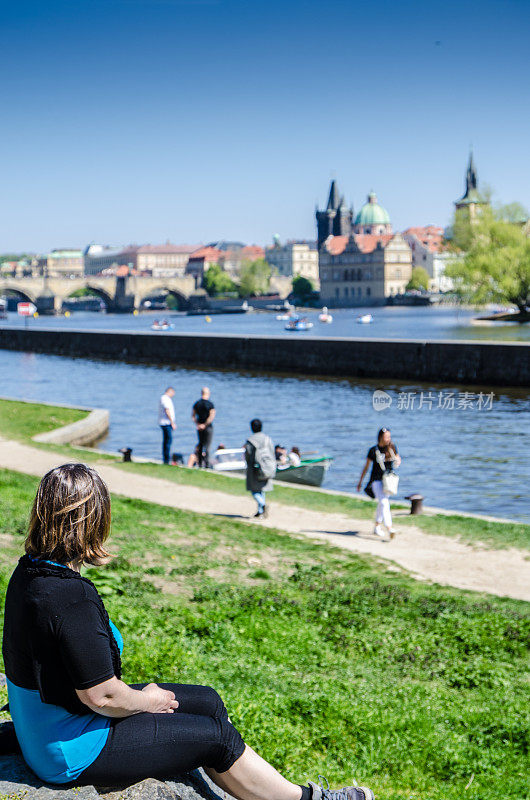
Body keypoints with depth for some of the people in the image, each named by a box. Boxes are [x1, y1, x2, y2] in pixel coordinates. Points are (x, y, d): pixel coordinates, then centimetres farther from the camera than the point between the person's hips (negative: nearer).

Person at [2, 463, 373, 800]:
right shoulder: (70, 596, -31)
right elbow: (101, 696, -27)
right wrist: (145, 701, -7)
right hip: (74, 754, -10)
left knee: (207, 702, 13)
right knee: (215, 736, 1)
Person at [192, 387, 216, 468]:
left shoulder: (196, 403, 5)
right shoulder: (210, 404, -11)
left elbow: (193, 416, 5)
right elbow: (211, 417, -18)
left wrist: (197, 424, 0)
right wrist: (205, 425, -12)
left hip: (199, 427, 5)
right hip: (208, 427, -5)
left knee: (200, 445, 13)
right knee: (207, 446, -2)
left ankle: (200, 464, 13)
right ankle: (206, 464, -6)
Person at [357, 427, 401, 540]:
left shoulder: (392, 447, 0)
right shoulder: (373, 450, -9)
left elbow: (398, 459, 15)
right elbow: (366, 467, 0)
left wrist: (397, 461, -11)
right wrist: (360, 481, 5)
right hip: (376, 480, -4)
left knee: (381, 503, 18)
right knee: (384, 503, -19)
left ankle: (377, 526, 35)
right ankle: (389, 528, -29)